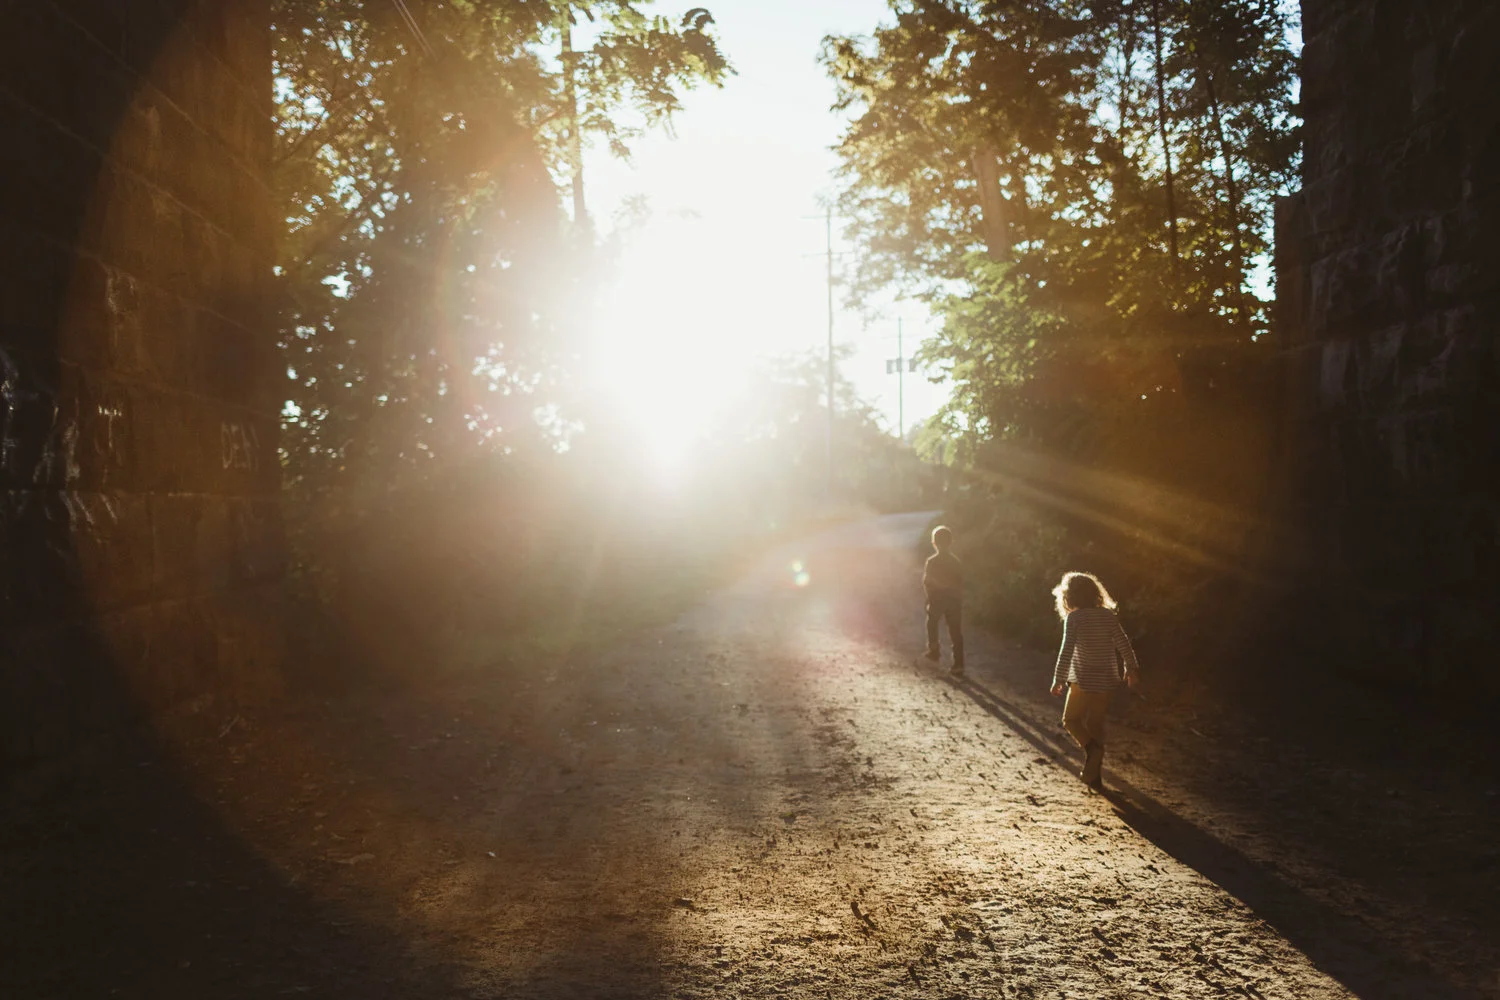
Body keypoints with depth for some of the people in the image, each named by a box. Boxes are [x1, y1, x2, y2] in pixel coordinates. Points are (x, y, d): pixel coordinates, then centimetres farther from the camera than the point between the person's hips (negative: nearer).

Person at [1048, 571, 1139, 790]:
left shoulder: (1074, 618, -11)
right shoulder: (1107, 615, 2)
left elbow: (1066, 651, -16)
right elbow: (1123, 643, 3)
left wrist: (1058, 680, -11)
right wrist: (1132, 669, 17)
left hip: (1083, 681, -5)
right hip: (1106, 681, 5)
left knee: (1071, 719, 13)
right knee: (1095, 724, 15)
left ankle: (1091, 747, -16)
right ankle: (1094, 775, 15)